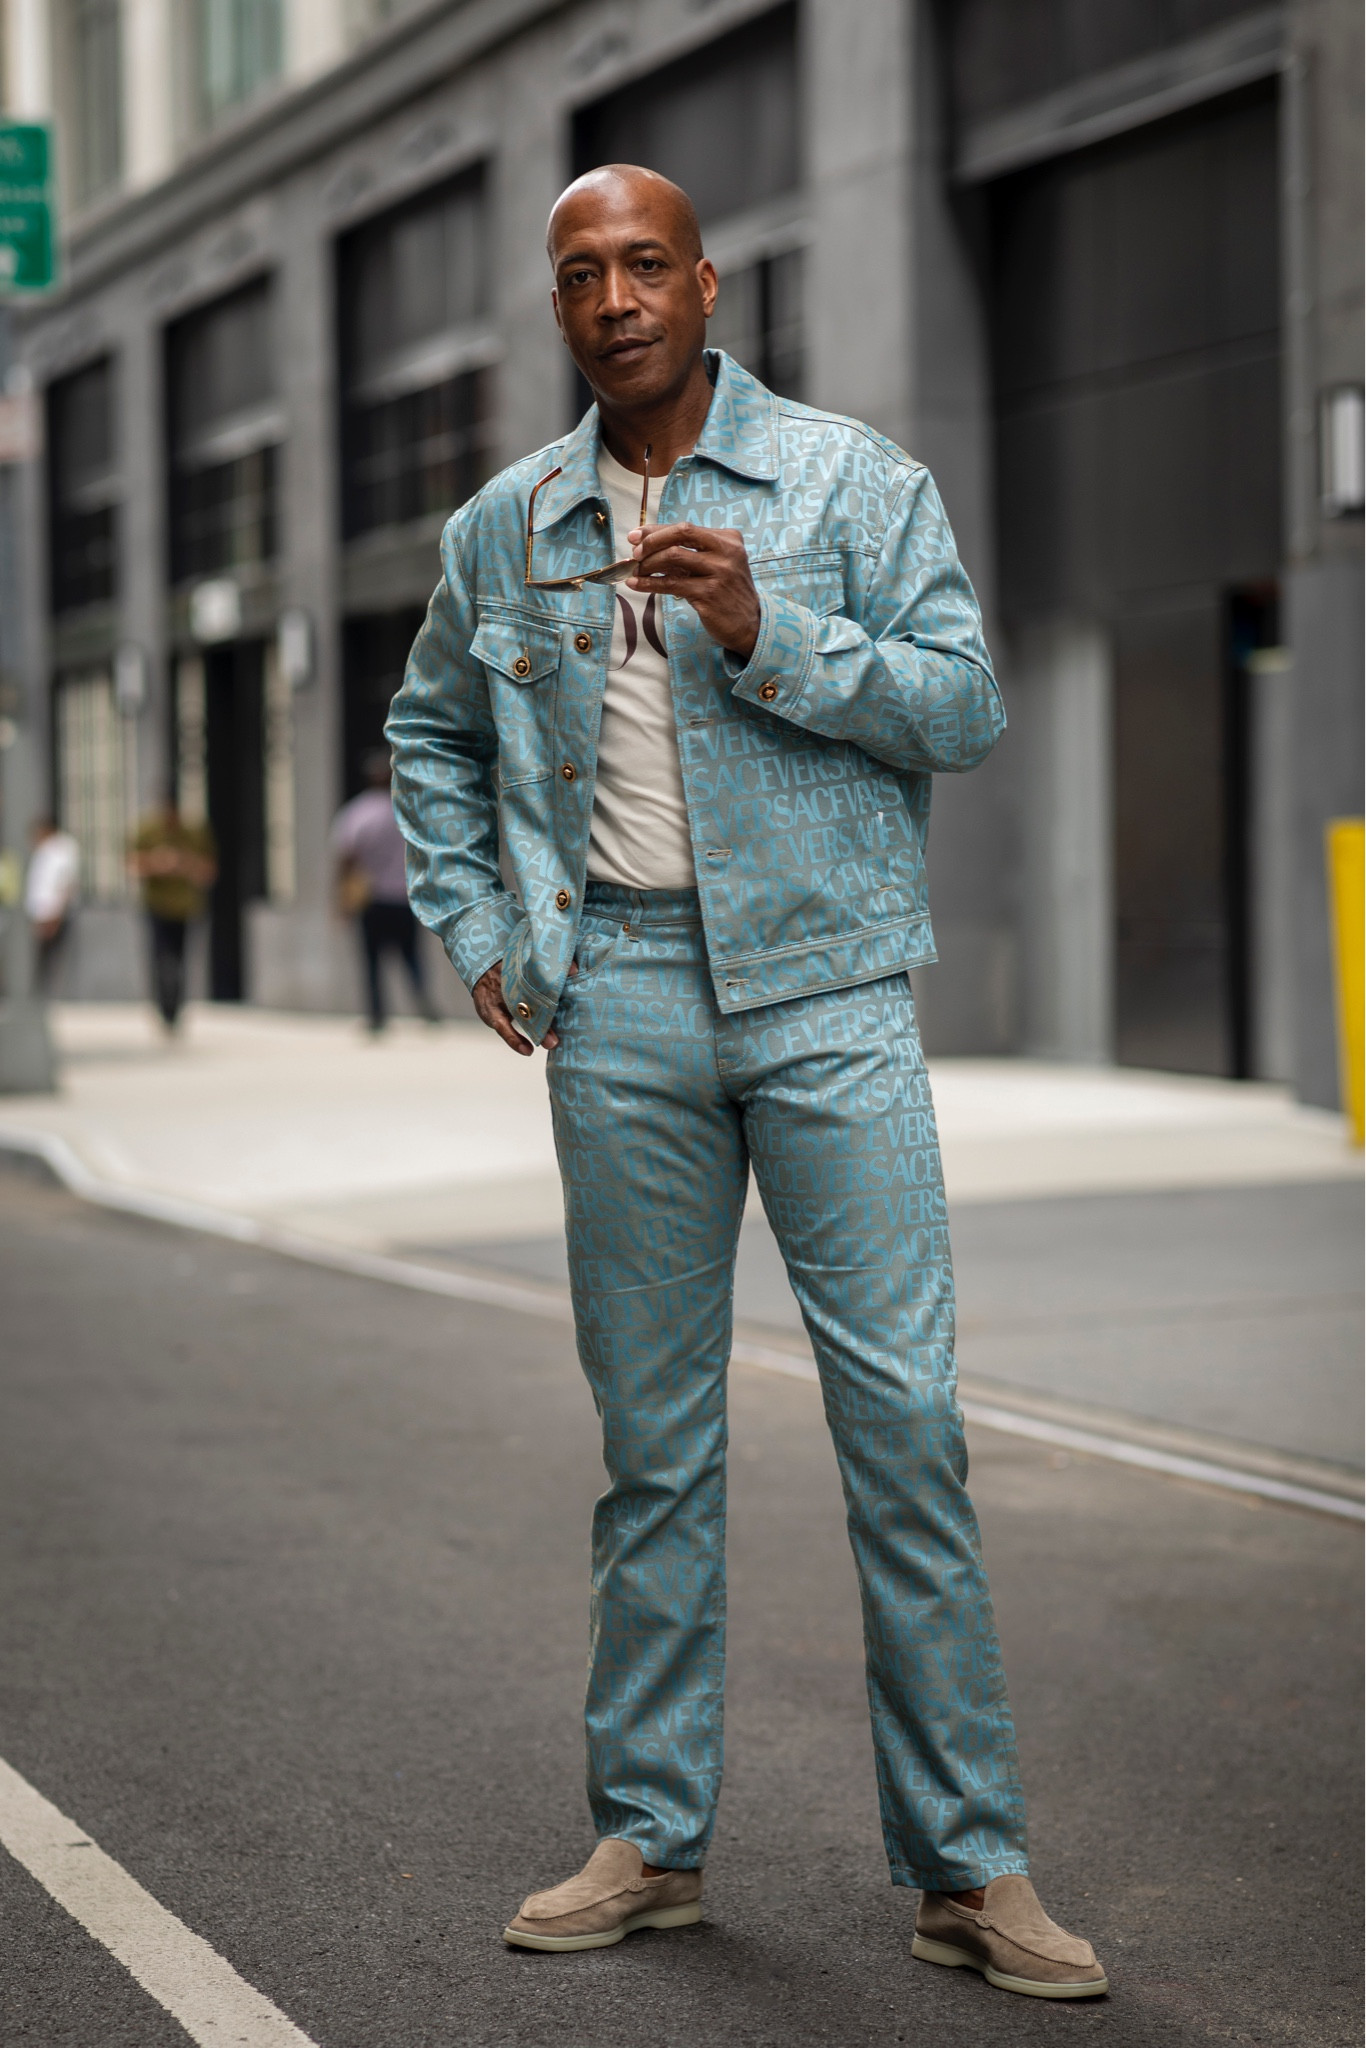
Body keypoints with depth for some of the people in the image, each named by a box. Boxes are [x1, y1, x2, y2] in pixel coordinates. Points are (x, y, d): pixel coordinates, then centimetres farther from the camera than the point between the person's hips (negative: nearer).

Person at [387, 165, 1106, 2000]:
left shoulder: (849, 478, 3)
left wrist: (767, 635, -16)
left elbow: (968, 707, -3)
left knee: (905, 1414, -6)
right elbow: (430, 732, 25)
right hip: (619, 1007, 3)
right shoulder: (506, 527, 11)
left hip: (826, 990, -2)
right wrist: (475, 933, 14)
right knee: (654, 1435, 8)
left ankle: (967, 1863, 1)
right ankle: (653, 1838, 18)